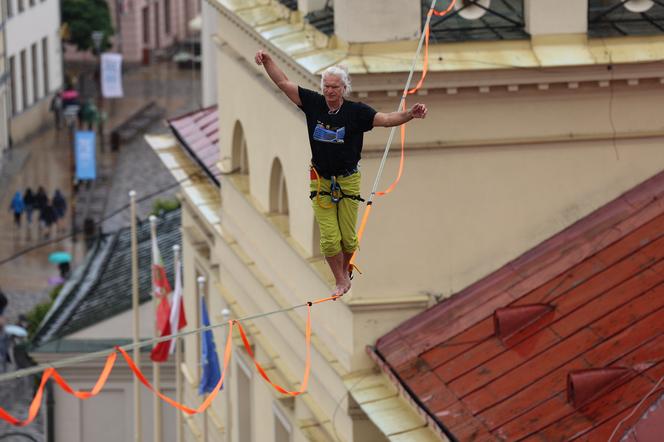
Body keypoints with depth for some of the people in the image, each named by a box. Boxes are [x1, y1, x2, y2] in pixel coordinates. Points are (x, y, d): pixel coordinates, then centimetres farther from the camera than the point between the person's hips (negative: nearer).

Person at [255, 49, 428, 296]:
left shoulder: (356, 112, -9)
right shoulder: (313, 104, -4)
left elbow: (386, 119, -17)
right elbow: (283, 83, 0)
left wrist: (410, 115, -34)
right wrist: (267, 60, -10)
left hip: (348, 180, -1)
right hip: (320, 181, 1)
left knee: (348, 237, 5)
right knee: (329, 238, -4)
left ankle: (345, 269, 35)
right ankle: (340, 281, 13)